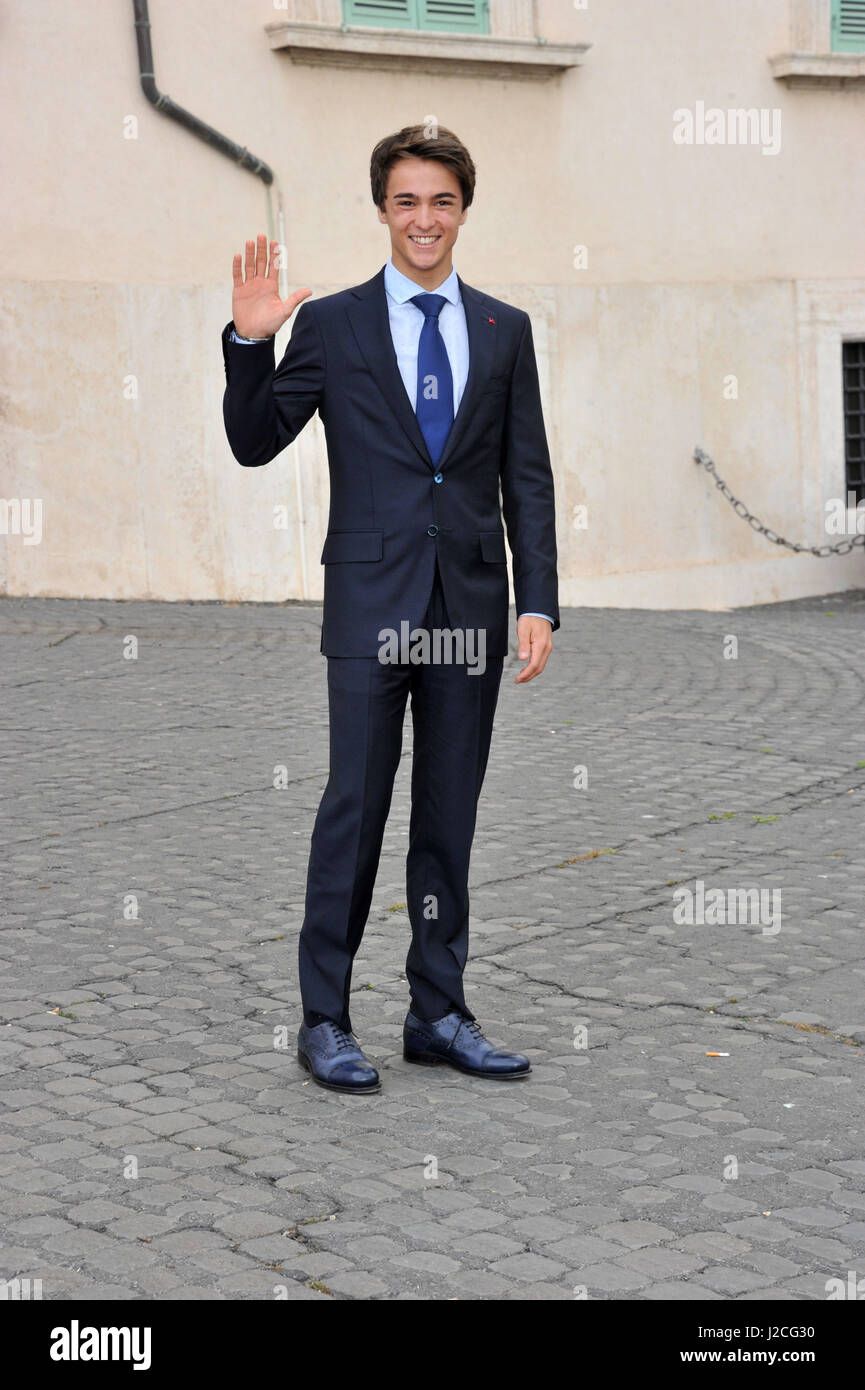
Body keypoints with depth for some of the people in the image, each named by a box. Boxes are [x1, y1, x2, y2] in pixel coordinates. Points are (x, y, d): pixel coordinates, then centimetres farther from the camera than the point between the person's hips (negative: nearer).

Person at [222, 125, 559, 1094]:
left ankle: (438, 1014, 18)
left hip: (470, 603, 3)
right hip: (372, 599, -3)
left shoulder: (504, 331, 11)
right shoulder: (331, 324, 4)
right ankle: (324, 1021, 6)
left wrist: (539, 602, 0)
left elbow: (528, 479, 8)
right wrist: (249, 343, -11)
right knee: (355, 807, -3)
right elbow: (255, 444, 3)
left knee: (449, 815, 9)